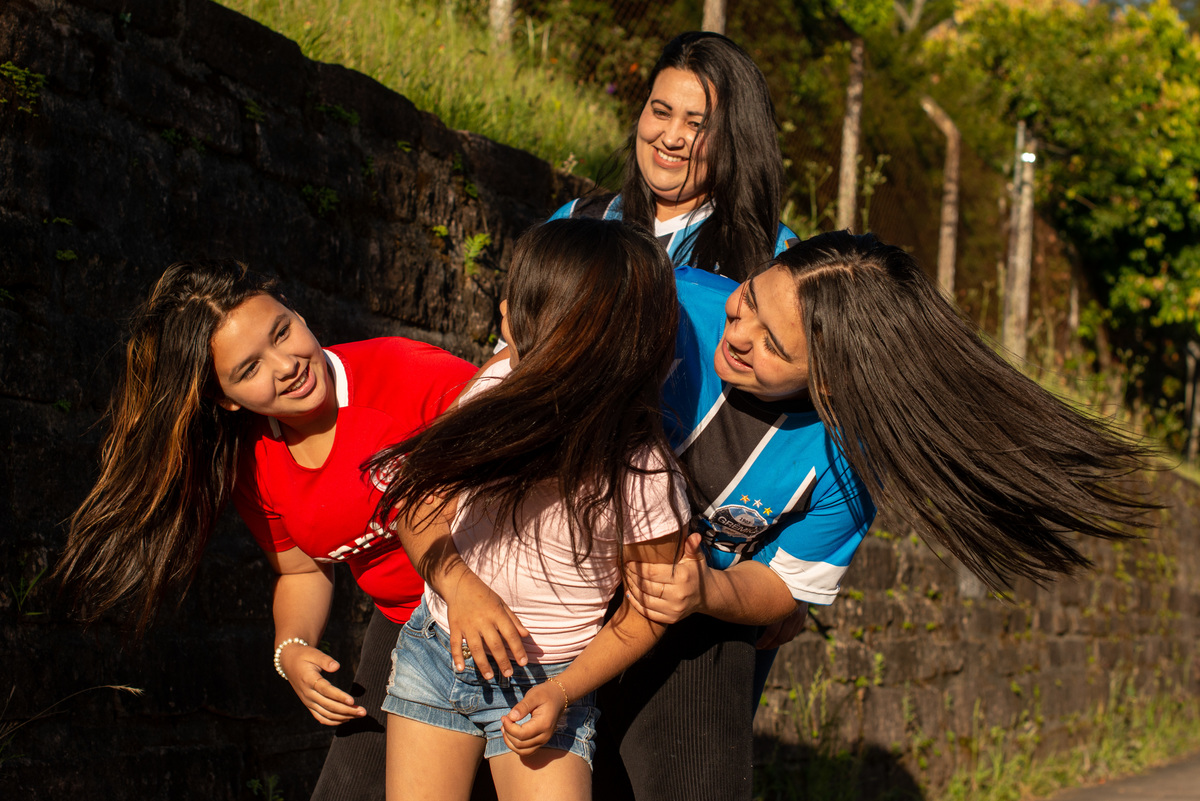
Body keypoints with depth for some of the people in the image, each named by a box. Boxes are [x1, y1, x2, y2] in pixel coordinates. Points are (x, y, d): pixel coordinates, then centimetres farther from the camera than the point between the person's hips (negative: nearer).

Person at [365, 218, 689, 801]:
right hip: (439, 647, 4)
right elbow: (418, 497, -2)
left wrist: (563, 692, -16)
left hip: (544, 682, -4)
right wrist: (459, 586, -18)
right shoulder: (502, 385, -9)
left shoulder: (643, 478, -21)